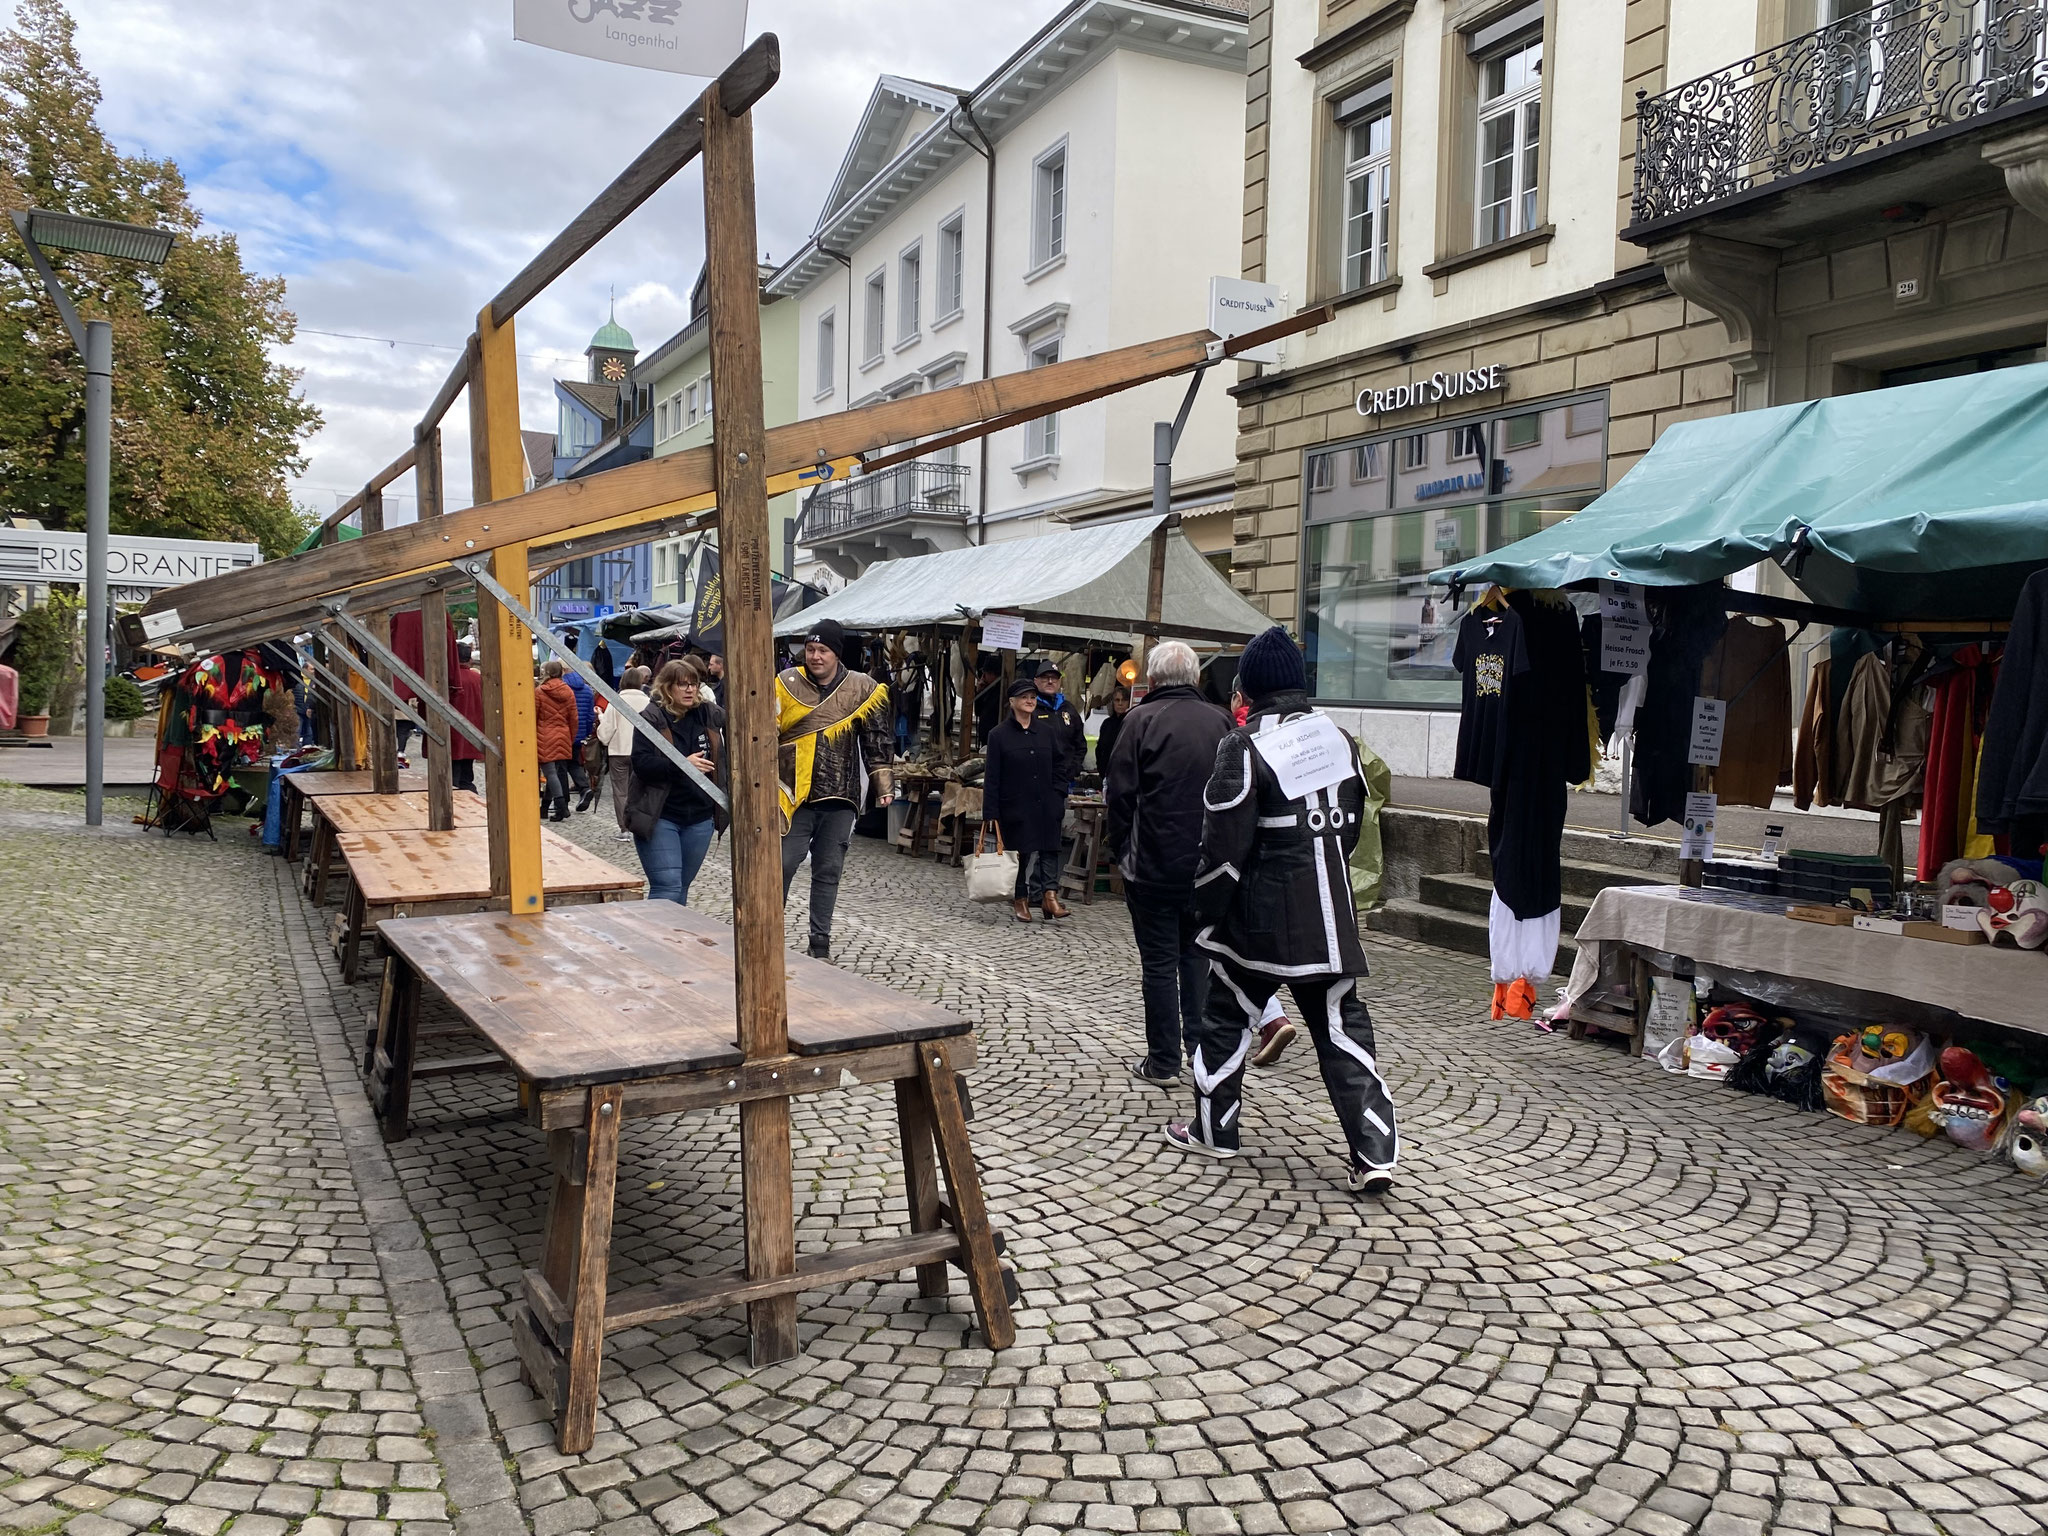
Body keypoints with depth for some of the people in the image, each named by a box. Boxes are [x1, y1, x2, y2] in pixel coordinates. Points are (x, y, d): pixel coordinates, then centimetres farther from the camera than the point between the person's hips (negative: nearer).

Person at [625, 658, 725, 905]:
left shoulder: (710, 714, 6)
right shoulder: (651, 718, -7)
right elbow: (641, 763, -17)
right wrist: (681, 765, -28)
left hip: (700, 818, 5)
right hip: (659, 818, -5)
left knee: (682, 887, 13)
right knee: (667, 887, -13)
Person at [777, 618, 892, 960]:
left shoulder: (862, 688, 2)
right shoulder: (787, 684, 0)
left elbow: (876, 741, 7)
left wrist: (882, 785, 3)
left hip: (839, 798, 1)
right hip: (794, 794, -1)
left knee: (828, 871, 8)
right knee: (783, 864, -1)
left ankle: (820, 941, 19)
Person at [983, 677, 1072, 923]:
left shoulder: (1046, 731, 7)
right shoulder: (999, 735, -2)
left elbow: (1059, 762, 13)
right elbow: (992, 777, -3)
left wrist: (1059, 794, 2)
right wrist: (991, 812, -8)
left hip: (1046, 804, 3)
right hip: (1015, 805, -2)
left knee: (1049, 848, -5)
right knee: (1020, 852, 2)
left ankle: (1050, 895, -8)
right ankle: (1020, 899, 13)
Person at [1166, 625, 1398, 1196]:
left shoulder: (1246, 747, -14)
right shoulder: (1337, 735, 6)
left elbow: (1225, 844, -14)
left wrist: (1207, 911, -2)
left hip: (1262, 918, -5)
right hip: (1330, 915, 5)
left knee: (1228, 1017, 13)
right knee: (1342, 1025, 8)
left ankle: (1213, 1130, 25)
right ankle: (1374, 1153, 3)